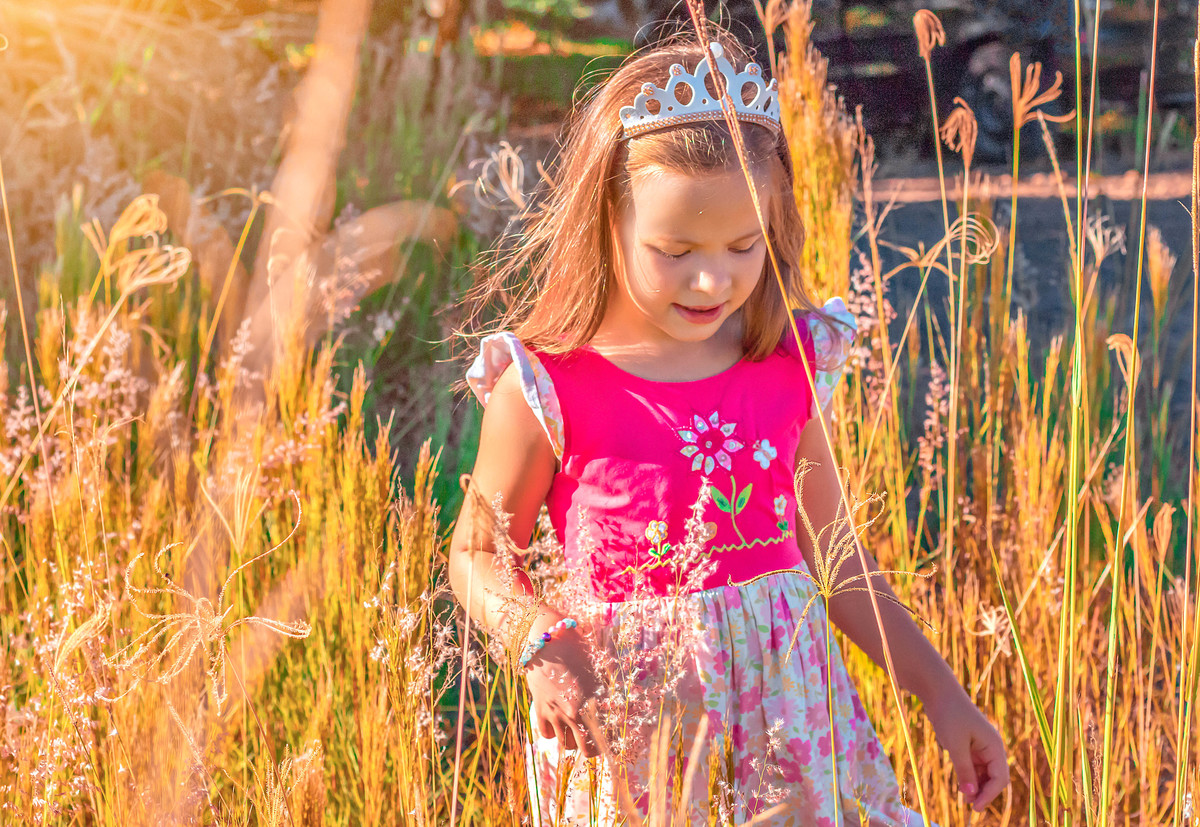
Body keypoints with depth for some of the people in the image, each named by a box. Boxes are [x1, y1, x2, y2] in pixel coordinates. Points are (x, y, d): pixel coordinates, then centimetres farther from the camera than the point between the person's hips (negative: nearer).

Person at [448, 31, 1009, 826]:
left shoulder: (792, 365, -1)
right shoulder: (543, 388, -12)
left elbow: (825, 550, 10)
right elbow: (480, 557, 1)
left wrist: (940, 691, 9)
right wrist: (541, 645, -19)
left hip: (786, 693, 3)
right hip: (628, 717, -3)